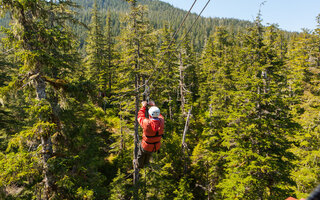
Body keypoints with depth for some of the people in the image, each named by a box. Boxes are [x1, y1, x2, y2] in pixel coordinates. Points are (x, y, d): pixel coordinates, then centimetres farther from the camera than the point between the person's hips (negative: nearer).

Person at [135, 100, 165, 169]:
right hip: (157, 146, 4)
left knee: (141, 154, 31)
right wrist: (154, 106, 8)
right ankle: (145, 162, 64)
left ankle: (139, 164, 58)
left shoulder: (146, 123, -35)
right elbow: (159, 115, 2)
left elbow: (140, 117, -12)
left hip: (146, 146, -4)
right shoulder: (161, 121, -24)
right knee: (149, 153, 38)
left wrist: (143, 107, -3)